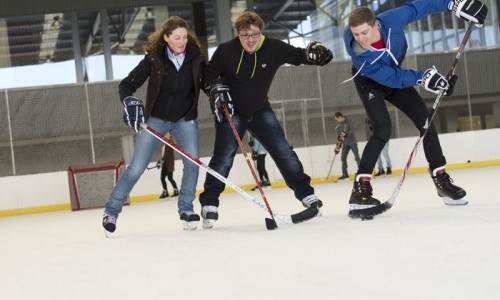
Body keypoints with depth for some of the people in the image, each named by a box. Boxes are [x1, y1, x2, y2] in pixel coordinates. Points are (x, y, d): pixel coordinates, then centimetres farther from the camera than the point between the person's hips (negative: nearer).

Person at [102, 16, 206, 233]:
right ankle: (111, 211, 10)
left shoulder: (195, 57, -12)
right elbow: (126, 85, -17)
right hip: (155, 119, -2)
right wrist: (130, 102, -36)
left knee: (192, 162, -14)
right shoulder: (154, 59, -19)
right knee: (136, 168, -4)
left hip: (185, 118, 2)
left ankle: (186, 209, 6)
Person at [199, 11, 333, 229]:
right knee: (224, 157, -12)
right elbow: (209, 73, -1)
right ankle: (209, 204, -4)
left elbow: (297, 56, -3)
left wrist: (313, 52, -23)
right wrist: (216, 89, -18)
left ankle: (305, 194, 9)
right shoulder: (226, 51, -15)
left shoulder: (273, 48, -12)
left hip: (260, 111, 3)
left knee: (283, 151, -1)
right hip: (230, 112, -3)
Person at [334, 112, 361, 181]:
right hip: (345, 144, 6)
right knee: (343, 158, 2)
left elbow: (352, 131, -20)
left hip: (352, 142, -6)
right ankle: (345, 174, 9)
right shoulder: (338, 126, 7)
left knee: (357, 157, -9)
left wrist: (345, 134, -33)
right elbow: (339, 136, 10)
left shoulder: (349, 121, -10)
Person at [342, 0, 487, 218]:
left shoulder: (392, 19, -34)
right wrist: (422, 78, -41)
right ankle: (360, 188, -22)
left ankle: (441, 179, 14)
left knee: (425, 120, 1)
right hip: (369, 83, -4)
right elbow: (389, 77, -34)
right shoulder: (357, 53, -37)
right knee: (383, 129, -24)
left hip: (395, 76, 4)